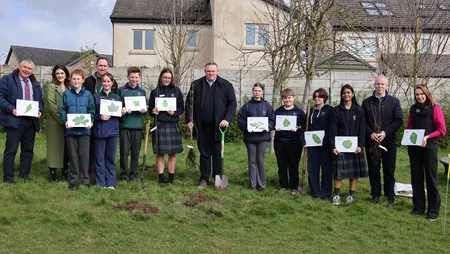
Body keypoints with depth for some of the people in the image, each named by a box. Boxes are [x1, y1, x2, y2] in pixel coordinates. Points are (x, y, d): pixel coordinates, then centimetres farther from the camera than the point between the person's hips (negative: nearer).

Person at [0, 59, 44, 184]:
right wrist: (11, 109, -19)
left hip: (31, 122, 5)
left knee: (28, 150, 11)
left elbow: (40, 101, 18)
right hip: (14, 121, -5)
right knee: (11, 150, 0)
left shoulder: (36, 84, 16)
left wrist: (40, 110, -3)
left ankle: (24, 175, 22)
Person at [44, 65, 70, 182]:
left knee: (66, 147, 7)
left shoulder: (70, 88, 15)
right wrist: (61, 119, -14)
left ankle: (65, 171, 16)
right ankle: (52, 172, 5)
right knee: (55, 147, -1)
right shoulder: (50, 86, 0)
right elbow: (51, 104, -9)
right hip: (55, 122, -5)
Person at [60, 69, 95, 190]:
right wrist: (65, 121, -13)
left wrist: (90, 121, -12)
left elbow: (92, 111, 5)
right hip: (70, 129, 0)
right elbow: (62, 110, 3)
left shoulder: (87, 94, 6)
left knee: (84, 155, 2)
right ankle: (73, 180, 15)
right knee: (73, 155, 6)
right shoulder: (66, 94, 6)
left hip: (84, 129, 0)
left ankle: (86, 180, 11)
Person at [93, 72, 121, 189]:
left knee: (110, 157, 6)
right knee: (99, 158, 2)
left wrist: (122, 112, -8)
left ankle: (111, 183, 14)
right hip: (99, 131, -2)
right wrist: (100, 117, -15)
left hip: (113, 131, 2)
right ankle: (100, 183, 10)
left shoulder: (117, 98, 11)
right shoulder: (96, 97, 5)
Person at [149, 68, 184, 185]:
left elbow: (182, 108, 7)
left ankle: (171, 178, 12)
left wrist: (174, 112, -11)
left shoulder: (176, 91, 6)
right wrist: (153, 111, -12)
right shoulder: (155, 92, 6)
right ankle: (161, 178, 9)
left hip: (173, 124, 1)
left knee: (172, 153, 4)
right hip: (159, 125, -1)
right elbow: (150, 109, 9)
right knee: (160, 153, 2)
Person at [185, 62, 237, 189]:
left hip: (218, 126, -1)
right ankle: (204, 179, 17)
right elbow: (189, 103, 9)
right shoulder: (196, 85, 6)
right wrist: (189, 120, 1)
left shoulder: (226, 85, 2)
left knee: (218, 154, 6)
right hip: (202, 126, 2)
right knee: (204, 154, 9)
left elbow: (232, 103, 1)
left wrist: (227, 119, -10)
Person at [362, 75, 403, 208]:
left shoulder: (394, 101, 3)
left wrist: (385, 133, -14)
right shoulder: (367, 102, 8)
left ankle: (390, 198, 11)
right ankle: (375, 195, 18)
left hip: (388, 141, -1)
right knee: (373, 170, 7)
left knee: (389, 171, 3)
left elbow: (399, 120, -4)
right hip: (371, 141, 2)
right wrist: (370, 133, -12)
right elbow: (363, 121, 3)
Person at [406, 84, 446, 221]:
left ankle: (433, 210, 11)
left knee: (431, 179, 2)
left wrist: (427, 137, -19)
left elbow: (442, 129, -8)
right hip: (414, 147, 5)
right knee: (416, 178, 9)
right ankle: (418, 207, 20)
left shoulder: (435, 108, -6)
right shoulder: (413, 108, 7)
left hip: (429, 147, -4)